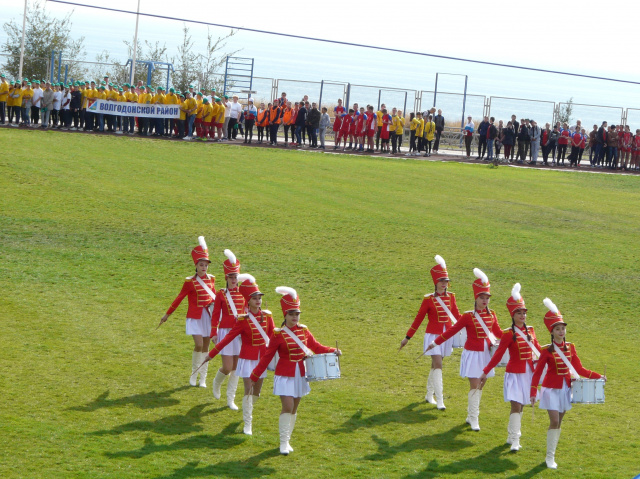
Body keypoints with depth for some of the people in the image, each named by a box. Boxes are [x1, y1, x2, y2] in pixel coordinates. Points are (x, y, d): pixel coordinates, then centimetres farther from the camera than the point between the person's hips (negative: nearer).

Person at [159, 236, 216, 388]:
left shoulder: (211, 279, 5)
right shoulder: (190, 282, -7)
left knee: (205, 346, 6)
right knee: (198, 344, -16)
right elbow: (179, 298, -2)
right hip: (195, 317, -4)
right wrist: (167, 314, 0)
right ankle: (194, 374, 5)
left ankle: (203, 378, 15)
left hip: (208, 316, 4)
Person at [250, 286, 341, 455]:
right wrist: (254, 376, -7)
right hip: (285, 376, -5)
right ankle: (283, 442, -4)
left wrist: (333, 351, -6)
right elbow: (267, 356, -6)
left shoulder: (304, 330, 3)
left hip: (300, 375, 5)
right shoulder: (278, 334, -10)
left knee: (294, 408, 10)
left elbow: (316, 347, 11)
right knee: (287, 407, -13)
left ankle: (287, 439, 20)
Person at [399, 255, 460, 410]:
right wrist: (407, 337, -2)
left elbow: (457, 316, 12)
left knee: (435, 365, 15)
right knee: (438, 365, -13)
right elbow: (418, 319, -4)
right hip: (433, 335, -4)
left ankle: (429, 395, 31)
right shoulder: (428, 299, -9)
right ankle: (439, 401, -14)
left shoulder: (451, 297, 3)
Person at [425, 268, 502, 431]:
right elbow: (452, 331, -5)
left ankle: (471, 416, 21)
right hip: (473, 354, -5)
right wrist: (435, 343, -5)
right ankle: (473, 420, -3)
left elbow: (498, 332, 15)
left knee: (480, 386, 10)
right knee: (475, 386, -8)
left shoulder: (491, 315, 3)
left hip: (487, 354, 5)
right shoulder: (468, 316, -10)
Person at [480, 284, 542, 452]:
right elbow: (498, 354, -11)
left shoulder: (530, 330, 6)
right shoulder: (509, 334, -10)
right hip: (515, 373, -5)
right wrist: (485, 372, -15)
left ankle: (511, 436, 23)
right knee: (516, 405, -12)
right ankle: (514, 441, -11)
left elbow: (538, 348, 18)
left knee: (520, 406, 11)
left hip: (529, 373, 5)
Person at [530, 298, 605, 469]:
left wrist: (598, 376, 0)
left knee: (558, 423, 9)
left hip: (566, 389, 5)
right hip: (551, 389, -5)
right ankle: (550, 457, -3)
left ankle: (552, 454, 18)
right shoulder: (547, 350, -12)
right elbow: (537, 373, -10)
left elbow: (579, 369, 8)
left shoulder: (570, 347, 2)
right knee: (554, 422, -11)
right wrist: (533, 393, -17)